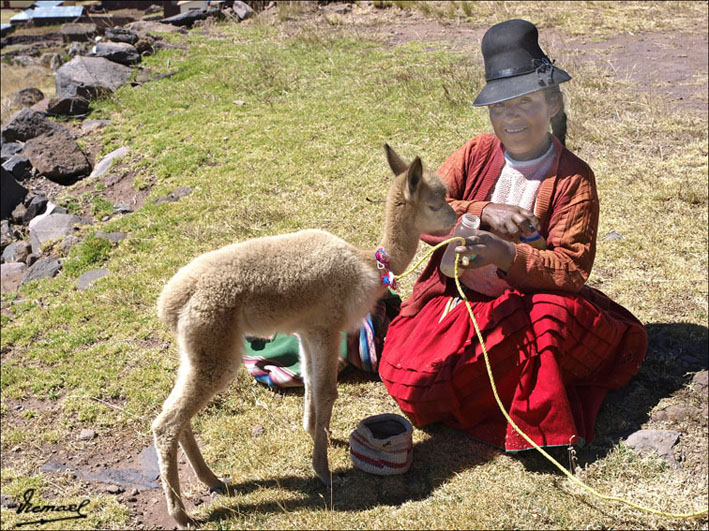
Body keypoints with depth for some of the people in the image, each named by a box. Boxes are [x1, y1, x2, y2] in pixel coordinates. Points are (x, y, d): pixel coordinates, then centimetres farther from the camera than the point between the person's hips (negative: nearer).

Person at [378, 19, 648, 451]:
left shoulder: (574, 179, -5)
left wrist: (508, 256, -32)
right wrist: (482, 212, -21)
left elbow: (572, 268, -14)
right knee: (411, 379, -20)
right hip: (453, 297, 2)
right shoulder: (477, 154, 3)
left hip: (523, 306, -2)